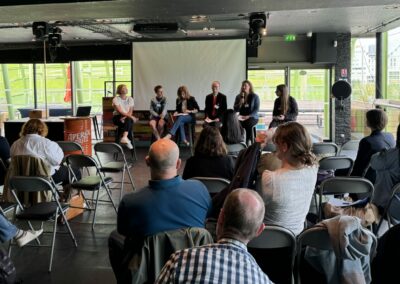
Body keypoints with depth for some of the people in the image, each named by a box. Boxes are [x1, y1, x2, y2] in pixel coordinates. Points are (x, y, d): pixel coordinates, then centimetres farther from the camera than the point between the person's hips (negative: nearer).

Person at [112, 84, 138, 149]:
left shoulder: (130, 99, 8)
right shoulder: (116, 99, -3)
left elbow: (130, 111, -1)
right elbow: (120, 111, -16)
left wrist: (125, 117, -22)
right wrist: (130, 116, -27)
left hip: (127, 117, 3)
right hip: (117, 117, -3)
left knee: (128, 120, -34)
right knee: (129, 121, -32)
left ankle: (124, 137, -43)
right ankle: (129, 140, -33)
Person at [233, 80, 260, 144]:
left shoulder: (255, 96, 2)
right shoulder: (238, 97, 12)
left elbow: (256, 109, -5)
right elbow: (235, 109, 9)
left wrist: (249, 116, -17)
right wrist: (240, 103, -9)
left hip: (253, 117, -2)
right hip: (242, 117, 2)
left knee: (248, 124, -38)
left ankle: (250, 143, -29)